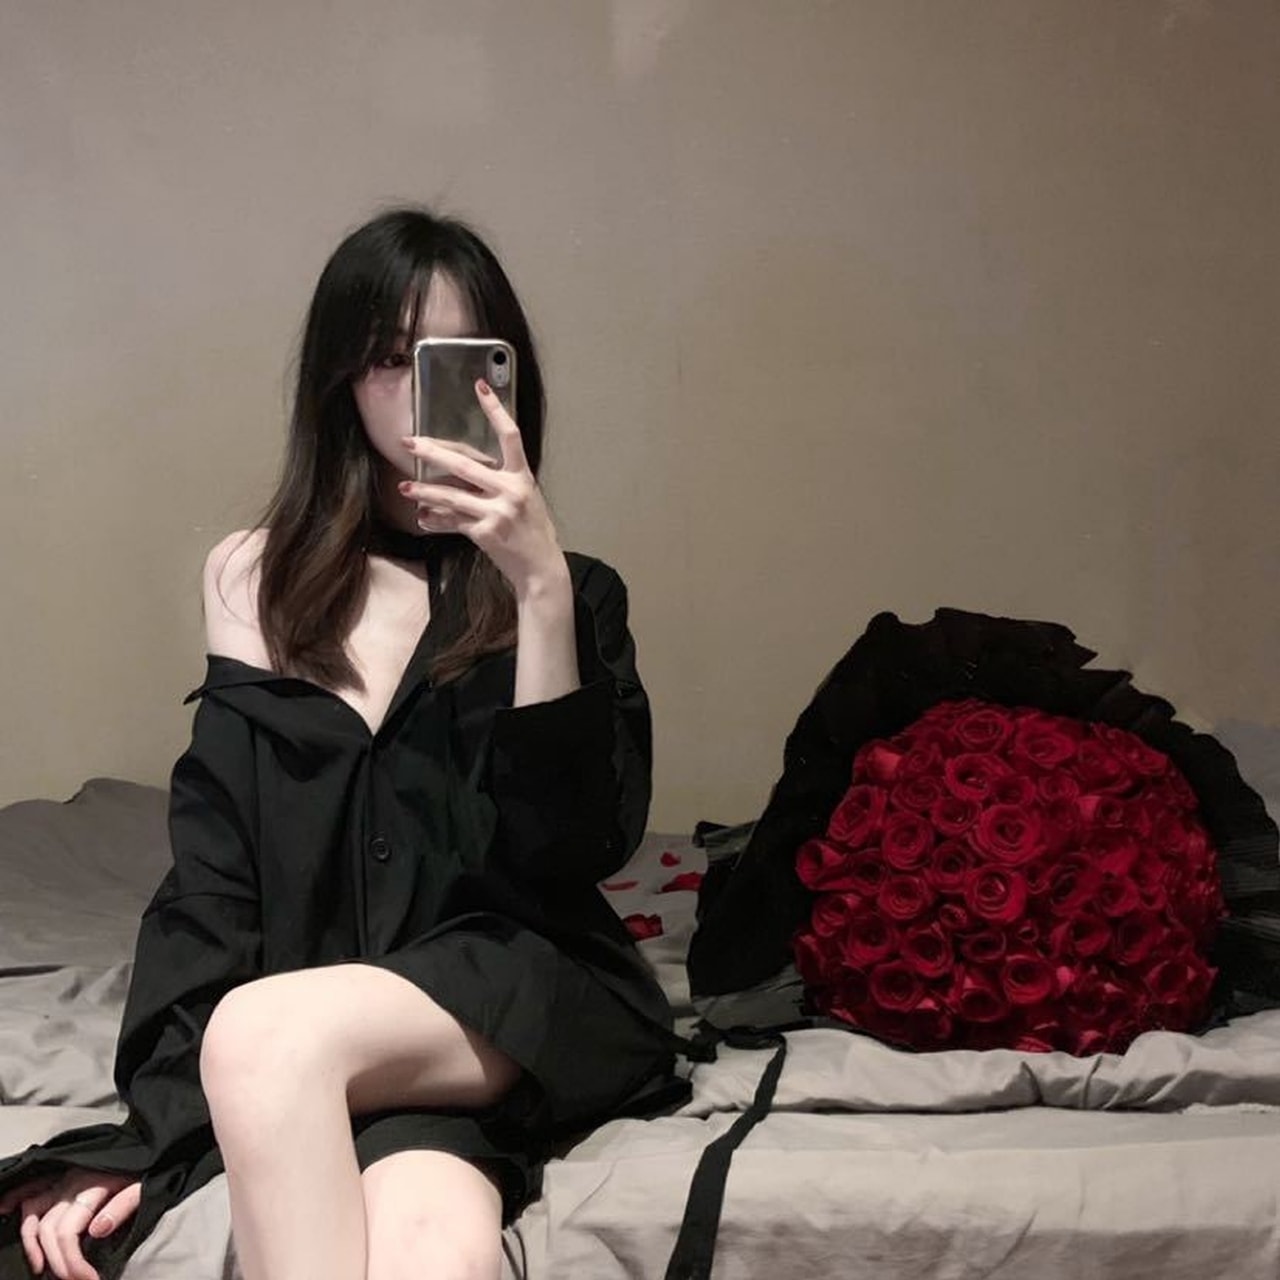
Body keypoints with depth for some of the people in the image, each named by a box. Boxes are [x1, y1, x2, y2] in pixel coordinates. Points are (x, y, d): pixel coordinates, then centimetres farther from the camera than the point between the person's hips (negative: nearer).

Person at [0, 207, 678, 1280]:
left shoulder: (572, 594, 9)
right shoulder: (263, 581, 12)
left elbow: (583, 846, -5)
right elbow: (212, 872, 8)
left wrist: (542, 587, -15)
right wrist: (152, 1129, -3)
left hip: (523, 1001, 0)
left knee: (269, 1029, -31)